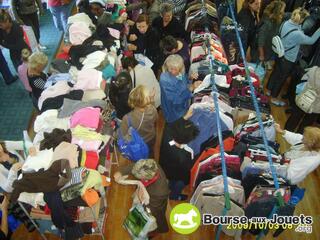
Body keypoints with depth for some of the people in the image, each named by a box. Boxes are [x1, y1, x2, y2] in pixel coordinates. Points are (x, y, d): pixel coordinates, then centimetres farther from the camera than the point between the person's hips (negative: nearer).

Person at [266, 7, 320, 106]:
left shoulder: (286, 23, -13)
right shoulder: (297, 34, -33)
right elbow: (311, 40, -17)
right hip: (288, 60, -7)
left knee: (275, 72, 25)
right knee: (281, 78, 12)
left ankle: (269, 90, 47)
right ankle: (274, 98, 30)